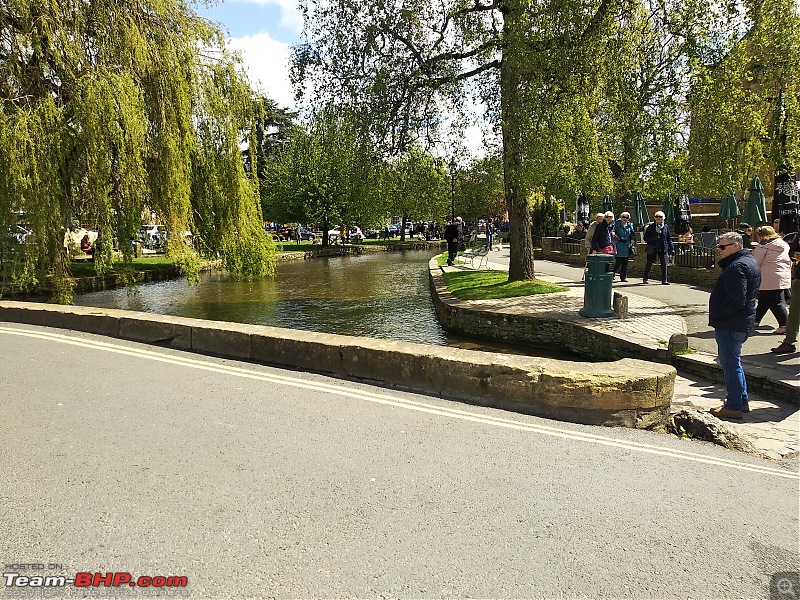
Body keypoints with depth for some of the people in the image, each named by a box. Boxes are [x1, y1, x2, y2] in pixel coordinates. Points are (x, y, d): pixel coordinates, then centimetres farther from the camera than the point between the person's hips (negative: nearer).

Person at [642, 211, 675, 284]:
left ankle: (664, 280, 0)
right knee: (649, 264, 5)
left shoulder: (666, 227, 8)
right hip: (652, 249, -1)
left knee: (664, 264, -4)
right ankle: (645, 279, 17)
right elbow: (645, 238, 2)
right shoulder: (651, 227, 2)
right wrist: (653, 238, -16)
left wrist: (672, 249, 7)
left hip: (663, 249, 1)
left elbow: (669, 239, 12)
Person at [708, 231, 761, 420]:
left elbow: (736, 302, -27)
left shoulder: (737, 267, -20)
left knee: (730, 364, -3)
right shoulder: (749, 261, 15)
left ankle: (734, 406, 5)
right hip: (742, 323, 11)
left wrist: (716, 314, -16)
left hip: (731, 325, -11)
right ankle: (742, 401, 30)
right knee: (733, 362, 21)